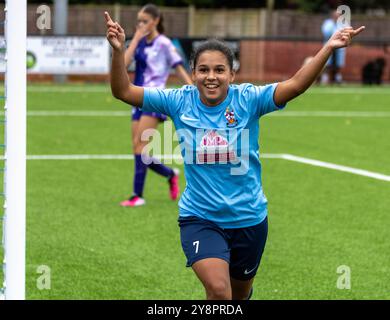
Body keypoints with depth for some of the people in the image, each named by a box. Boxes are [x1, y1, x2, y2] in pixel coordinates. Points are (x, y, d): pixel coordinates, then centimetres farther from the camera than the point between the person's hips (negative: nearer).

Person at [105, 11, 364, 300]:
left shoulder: (247, 100, -11)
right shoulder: (180, 102, -7)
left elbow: (295, 85, -22)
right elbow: (124, 91, -9)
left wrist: (329, 48, -34)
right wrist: (118, 51, -25)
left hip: (248, 219, 2)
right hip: (199, 218, -1)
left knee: (239, 294, 22)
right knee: (218, 290, -25)